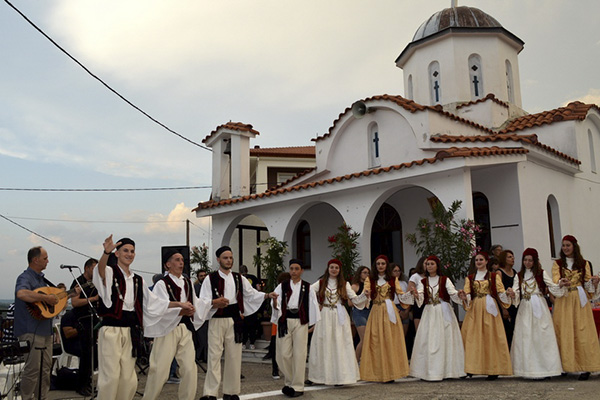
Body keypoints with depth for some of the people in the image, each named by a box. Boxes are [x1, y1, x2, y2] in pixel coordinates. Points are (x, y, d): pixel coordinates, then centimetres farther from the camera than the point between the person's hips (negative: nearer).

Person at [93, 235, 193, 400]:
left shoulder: (138, 280, 16)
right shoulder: (110, 272, -2)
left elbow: (153, 303, 23)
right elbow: (100, 271, -28)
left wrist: (179, 304, 19)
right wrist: (106, 252, -49)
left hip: (130, 332, 6)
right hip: (111, 330, -6)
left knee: (128, 379, 9)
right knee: (110, 377, -8)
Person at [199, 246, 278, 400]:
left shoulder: (239, 278, 11)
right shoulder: (210, 279, -2)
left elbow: (252, 294, 13)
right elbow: (203, 301, -10)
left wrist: (267, 295, -3)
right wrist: (215, 302, -30)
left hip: (234, 321, 4)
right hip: (216, 321, -4)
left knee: (234, 357, 7)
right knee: (214, 356, -6)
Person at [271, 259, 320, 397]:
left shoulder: (307, 287, 5)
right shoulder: (282, 286, 6)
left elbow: (313, 306, 7)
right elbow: (276, 306, -1)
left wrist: (313, 324, 4)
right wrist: (275, 303, -23)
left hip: (300, 322, -1)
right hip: (285, 321, 1)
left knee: (299, 355, 0)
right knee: (284, 354, 1)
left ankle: (297, 386, 11)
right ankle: (289, 382, 23)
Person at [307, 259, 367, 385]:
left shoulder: (345, 284, 9)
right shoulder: (320, 283, 8)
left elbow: (355, 299, 5)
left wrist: (364, 295, -10)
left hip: (339, 318, 0)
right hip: (325, 317, 0)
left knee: (340, 345, -2)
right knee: (323, 345, 1)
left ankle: (339, 376, 3)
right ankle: (322, 374, 9)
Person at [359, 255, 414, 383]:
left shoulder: (393, 279, 12)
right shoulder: (370, 280, 9)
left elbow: (401, 295, 6)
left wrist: (411, 293, -11)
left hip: (390, 312, 1)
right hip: (376, 312, 0)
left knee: (390, 340, -3)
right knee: (376, 341, -3)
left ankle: (391, 372, 3)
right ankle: (378, 373, 3)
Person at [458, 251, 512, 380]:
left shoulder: (494, 276, 11)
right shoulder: (470, 277, 15)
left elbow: (500, 292, 4)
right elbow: (467, 293, 5)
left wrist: (508, 293, -17)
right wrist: (464, 297, -17)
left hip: (489, 308, -2)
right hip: (475, 309, 2)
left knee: (490, 336, -5)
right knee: (473, 337, -4)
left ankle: (493, 369, -1)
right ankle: (471, 368, -2)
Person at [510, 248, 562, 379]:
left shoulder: (541, 273, 7)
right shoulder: (519, 276, 14)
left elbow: (553, 286, -3)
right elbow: (516, 292, 4)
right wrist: (512, 294, -18)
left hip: (539, 308, -2)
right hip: (525, 309, 2)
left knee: (541, 336, -6)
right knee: (525, 337, -1)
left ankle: (544, 367, -1)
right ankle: (528, 368, 5)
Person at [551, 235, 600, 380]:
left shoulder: (584, 264, 11)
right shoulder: (557, 264, 8)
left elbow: (588, 283, 9)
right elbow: (555, 281, -4)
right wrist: (561, 283, -27)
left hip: (580, 301, 0)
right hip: (563, 301, 0)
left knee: (582, 332, -4)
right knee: (564, 333, -2)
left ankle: (585, 367, -2)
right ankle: (565, 366, 2)